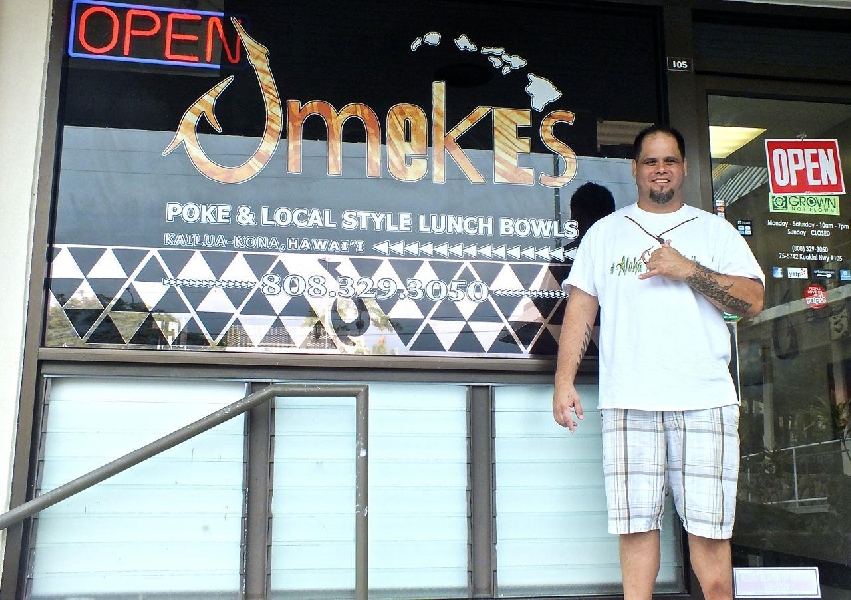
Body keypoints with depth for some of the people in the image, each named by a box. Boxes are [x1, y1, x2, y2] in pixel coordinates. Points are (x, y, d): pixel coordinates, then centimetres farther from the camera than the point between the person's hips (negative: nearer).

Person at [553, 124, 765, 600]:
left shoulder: (715, 230, 13)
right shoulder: (605, 232, 16)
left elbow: (753, 301, 3)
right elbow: (581, 308, 11)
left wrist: (688, 270, -10)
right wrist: (565, 381, 3)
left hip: (706, 400, 0)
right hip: (629, 401, 1)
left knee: (709, 526, -1)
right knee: (636, 523, 1)